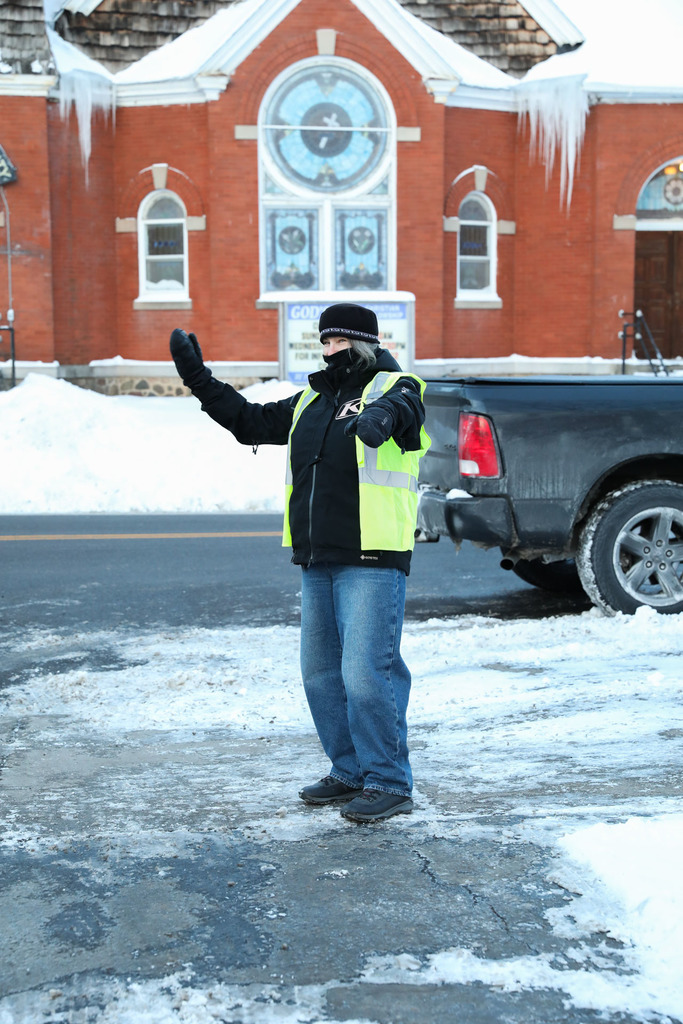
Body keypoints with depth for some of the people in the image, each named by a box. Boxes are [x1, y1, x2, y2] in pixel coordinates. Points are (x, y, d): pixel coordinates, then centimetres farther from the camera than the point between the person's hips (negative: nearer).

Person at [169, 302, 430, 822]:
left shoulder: (392, 388, -4)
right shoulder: (312, 401, 18)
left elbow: (401, 407, -28)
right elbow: (252, 421, 24)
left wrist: (382, 416, -52)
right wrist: (200, 379, 19)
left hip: (372, 563, -8)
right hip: (317, 563, 8)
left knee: (366, 672, -11)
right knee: (321, 673, 13)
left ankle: (390, 783, 1)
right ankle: (350, 772, 26)